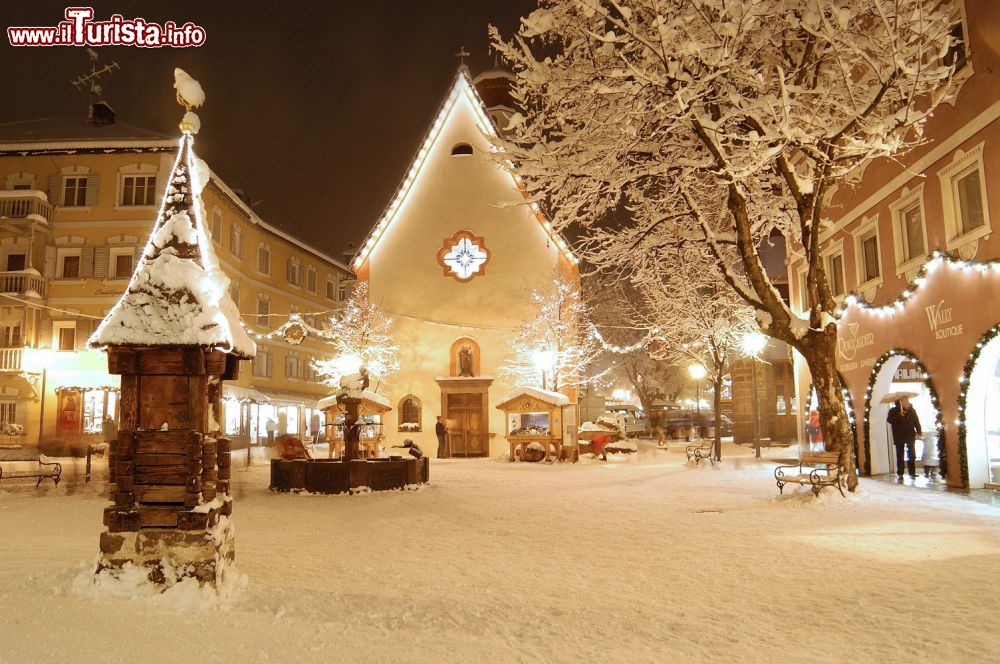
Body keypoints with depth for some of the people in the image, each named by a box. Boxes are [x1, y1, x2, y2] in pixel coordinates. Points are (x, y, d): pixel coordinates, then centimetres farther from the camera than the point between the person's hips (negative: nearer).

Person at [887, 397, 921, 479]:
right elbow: (889, 420, -14)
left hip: (910, 436, 2)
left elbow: (916, 422, 5)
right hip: (899, 437, -2)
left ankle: (912, 473, 12)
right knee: (900, 456, 2)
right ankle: (900, 474, 7)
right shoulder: (893, 411, -1)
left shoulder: (912, 411, 5)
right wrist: (899, 416, -24)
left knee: (911, 456, 4)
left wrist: (918, 432, -5)